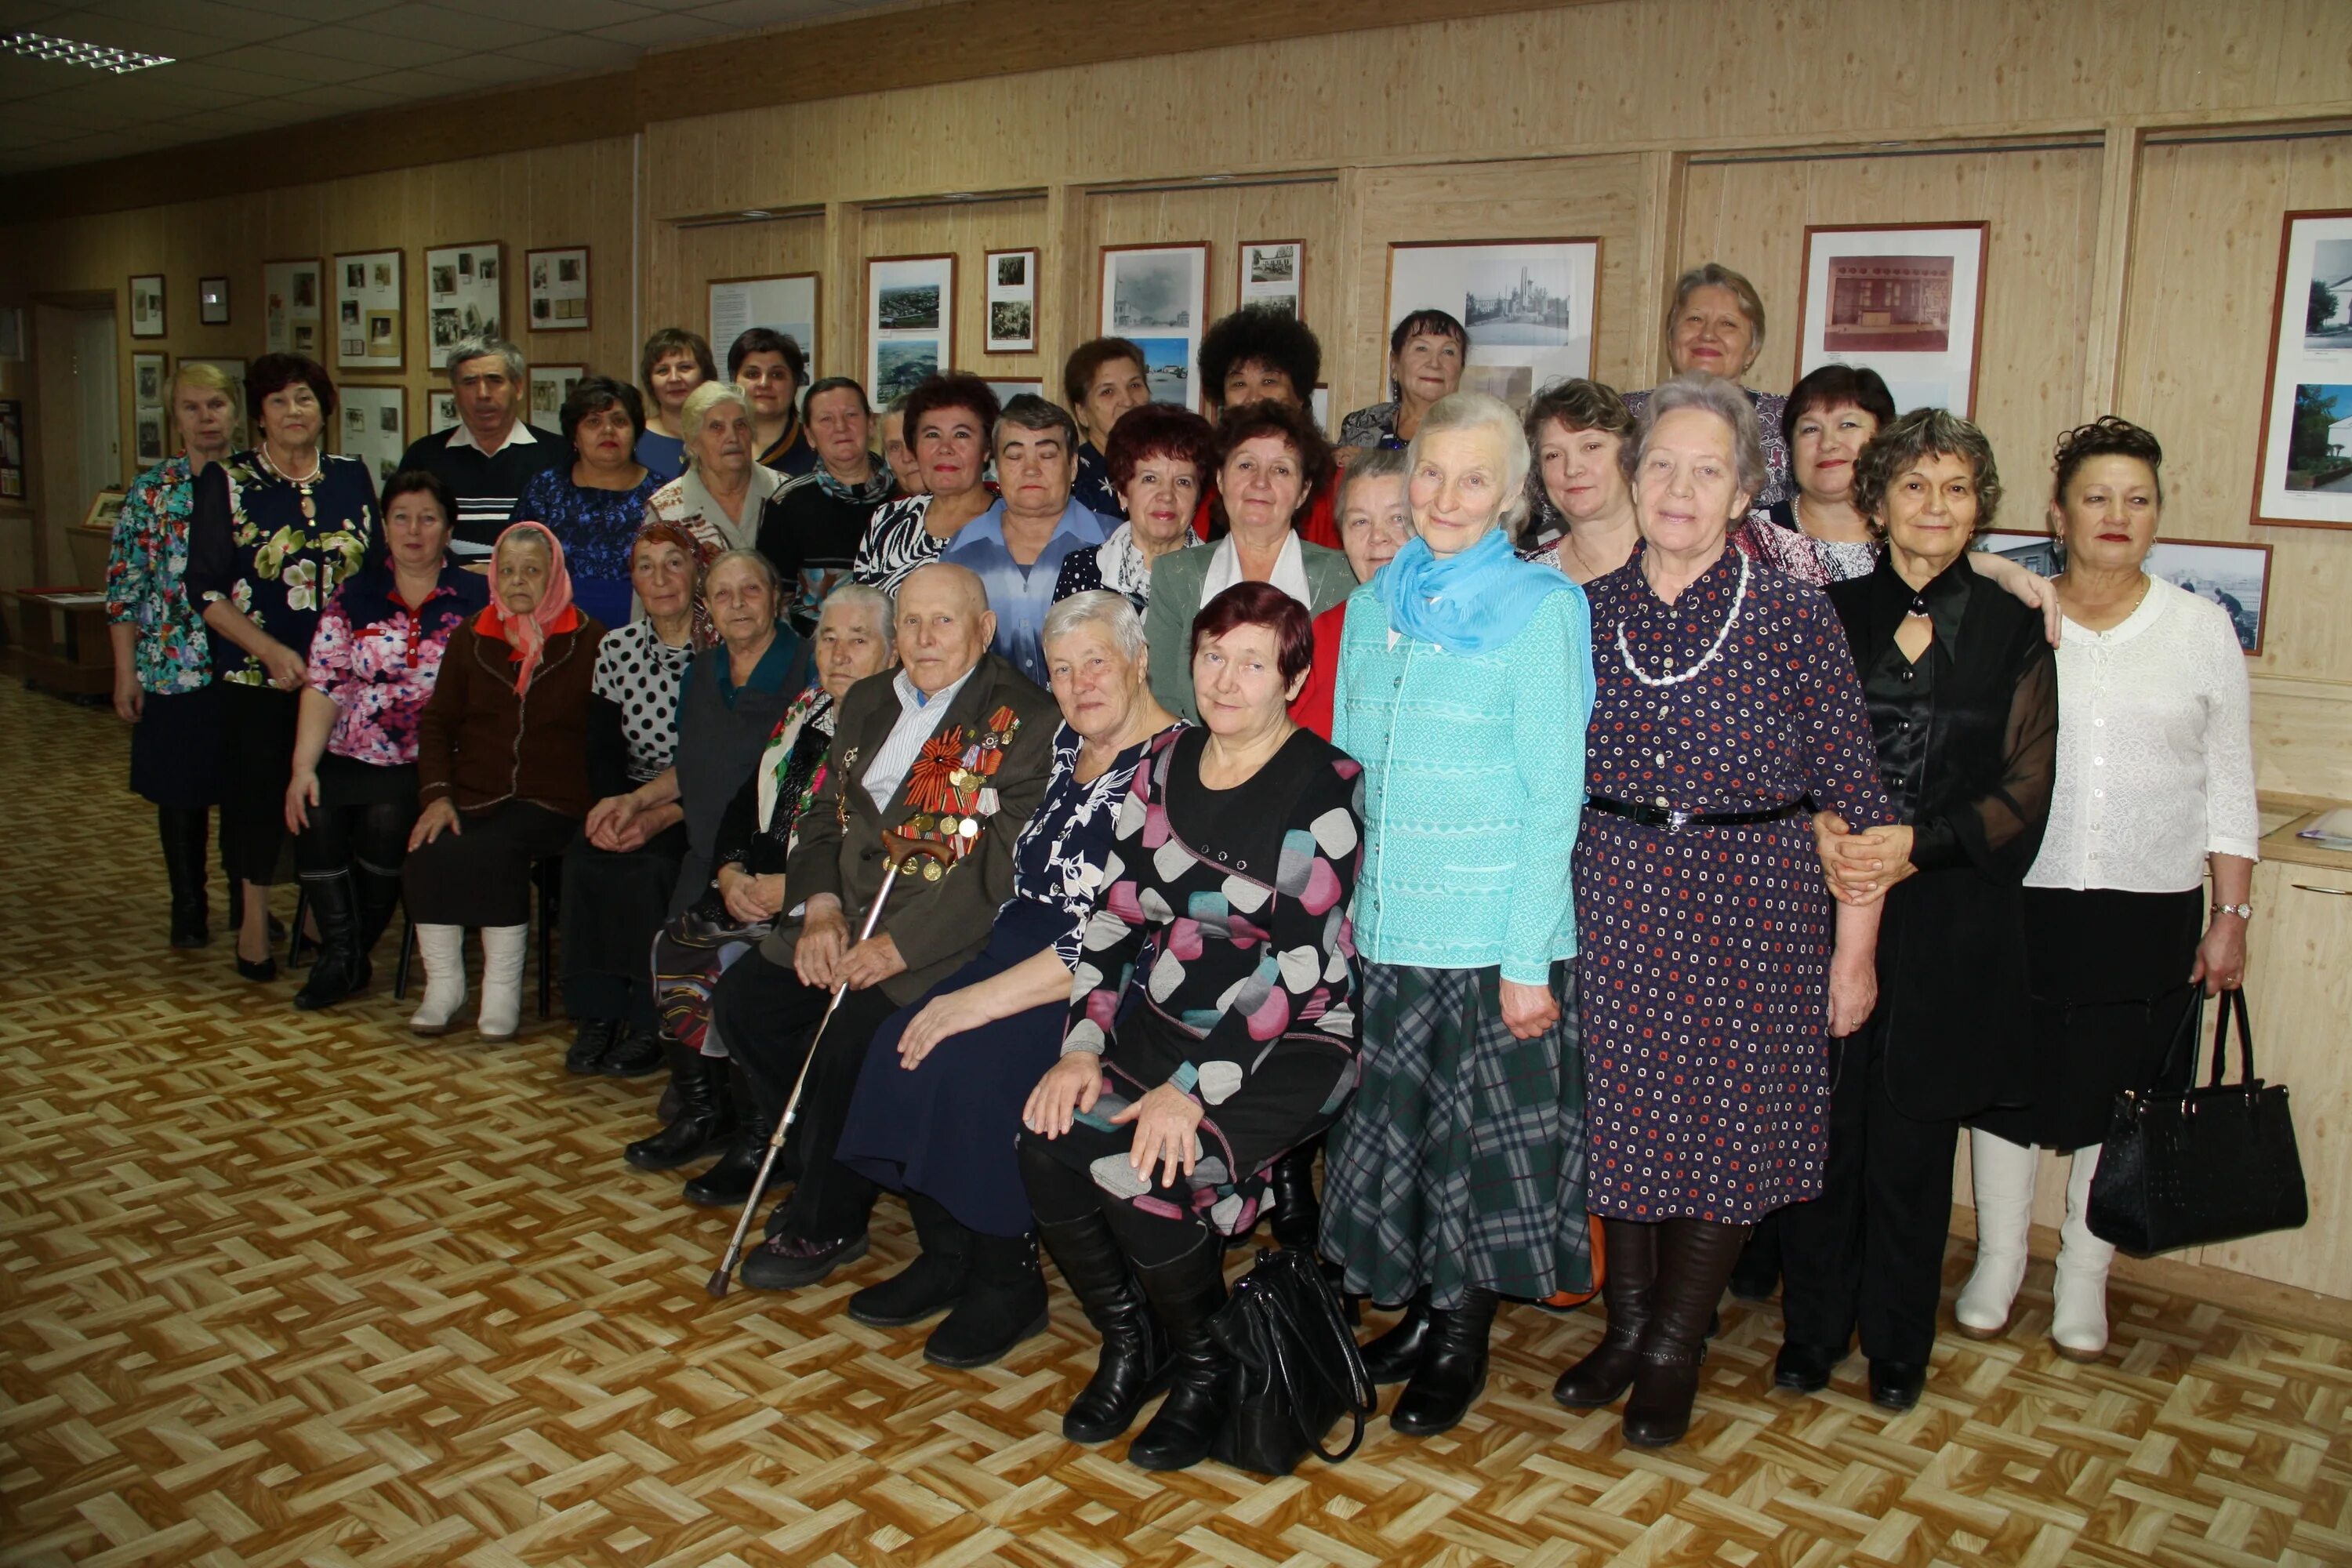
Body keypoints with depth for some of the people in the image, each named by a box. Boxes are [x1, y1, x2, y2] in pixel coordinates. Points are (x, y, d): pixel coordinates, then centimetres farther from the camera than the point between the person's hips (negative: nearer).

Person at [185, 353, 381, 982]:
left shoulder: (352, 477, 9)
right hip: (256, 673, -2)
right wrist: (272, 651, -15)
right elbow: (204, 588, -4)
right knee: (257, 789, 1)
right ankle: (255, 918, 17)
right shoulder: (227, 482, 1)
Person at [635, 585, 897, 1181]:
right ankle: (701, 1113, 5)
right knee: (678, 942, -7)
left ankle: (762, 1140, -9)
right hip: (756, 892, 9)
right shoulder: (803, 714, 16)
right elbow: (744, 807, 18)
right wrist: (732, 875, -1)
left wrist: (792, 889, -20)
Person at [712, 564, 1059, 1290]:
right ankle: (822, 1165, 12)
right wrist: (821, 908, -5)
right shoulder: (868, 701, 15)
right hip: (848, 917, 7)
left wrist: (900, 945, -22)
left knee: (855, 1030, -25)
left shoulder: (1028, 720, -9)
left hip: (944, 938, -7)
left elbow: (1003, 867, -17)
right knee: (741, 998, -7)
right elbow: (825, 815, 14)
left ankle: (827, 1224, -1)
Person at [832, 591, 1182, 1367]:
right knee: (902, 1043, -12)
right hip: (1025, 951, 8)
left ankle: (1008, 1282, -5)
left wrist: (986, 997, -22)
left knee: (973, 1062, -26)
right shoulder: (1067, 746, 11)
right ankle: (947, 1257, 4)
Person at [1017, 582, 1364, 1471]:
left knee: (1137, 1169, -27)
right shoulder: (1165, 765, 8)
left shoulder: (1327, 787, -11)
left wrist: (1193, 1088, -23)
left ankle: (1209, 1367, 2)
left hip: (1290, 1042, -6)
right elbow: (1117, 909, 6)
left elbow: (1302, 965, -17)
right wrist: (1084, 1046, -7)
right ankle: (1129, 1344, 8)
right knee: (1046, 1144, -18)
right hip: (1162, 1021, 6)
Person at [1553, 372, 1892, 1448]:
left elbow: (1853, 794, -3)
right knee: (1618, 1111, 10)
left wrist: (1855, 950, -4)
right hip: (1613, 899, 3)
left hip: (1749, 907, -2)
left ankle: (1674, 1350, 25)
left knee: (1727, 1119, 5)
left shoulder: (1793, 617, -6)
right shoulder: (1586, 612, 3)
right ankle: (1626, 1326, 31)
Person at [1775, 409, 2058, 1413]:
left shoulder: (2012, 629, 4)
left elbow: (2025, 787, 0)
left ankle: (1897, 1346, 24)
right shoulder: (1830, 615, 6)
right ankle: (1812, 1329, 22)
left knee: (1913, 1141, 6)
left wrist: (1920, 842, -15)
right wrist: (1817, 826, -16)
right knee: (1823, 1125, 4)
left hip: (1950, 925, 0)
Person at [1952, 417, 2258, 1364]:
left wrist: (2231, 914, 2)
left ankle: (2083, 1284, 26)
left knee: (2113, 1099, 9)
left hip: (2149, 914, 1)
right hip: (2020, 901, 0)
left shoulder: (2200, 629, 3)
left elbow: (2229, 786, 5)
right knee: (2007, 1084, 8)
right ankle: (1996, 1267, 27)